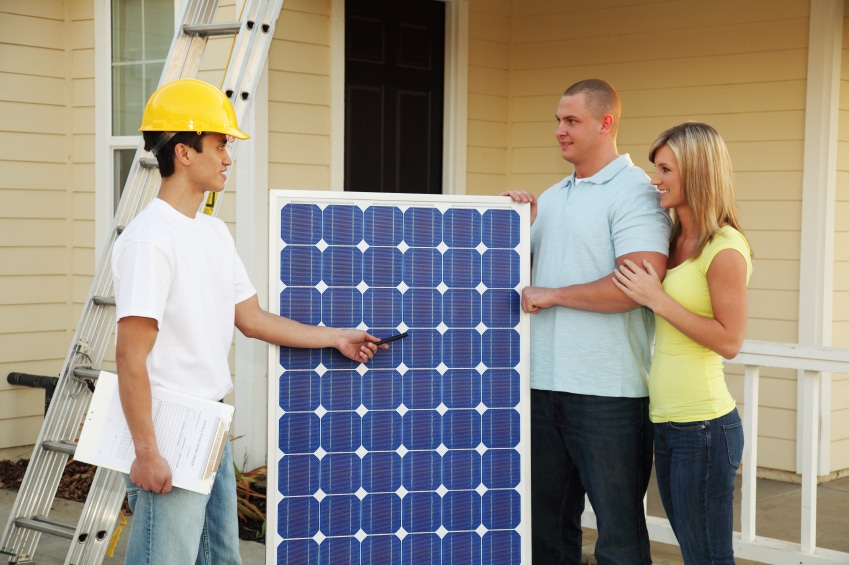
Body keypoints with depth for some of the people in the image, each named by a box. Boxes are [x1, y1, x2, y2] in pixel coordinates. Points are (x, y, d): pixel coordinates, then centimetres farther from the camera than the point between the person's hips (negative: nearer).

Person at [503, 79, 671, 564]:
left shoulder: (634, 193, -8)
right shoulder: (553, 197, 17)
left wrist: (552, 295, -13)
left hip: (608, 393, -8)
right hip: (545, 384, 8)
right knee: (547, 522, 15)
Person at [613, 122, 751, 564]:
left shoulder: (725, 249, -14)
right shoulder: (672, 239, 10)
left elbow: (729, 341, -16)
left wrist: (657, 298, -18)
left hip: (703, 426, -8)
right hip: (666, 423, 8)